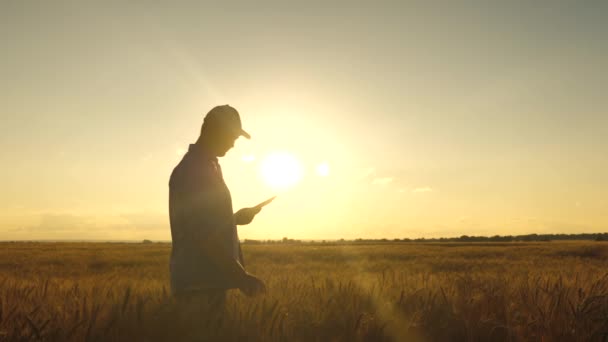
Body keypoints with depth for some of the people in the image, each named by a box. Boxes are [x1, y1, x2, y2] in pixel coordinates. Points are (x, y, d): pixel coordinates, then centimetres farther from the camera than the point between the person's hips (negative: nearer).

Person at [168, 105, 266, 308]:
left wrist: (235, 218, 12)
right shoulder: (194, 169, -14)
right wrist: (240, 275, -22)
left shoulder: (205, 166, 17)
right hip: (200, 283, -10)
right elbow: (202, 233, -22)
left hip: (209, 280, 10)